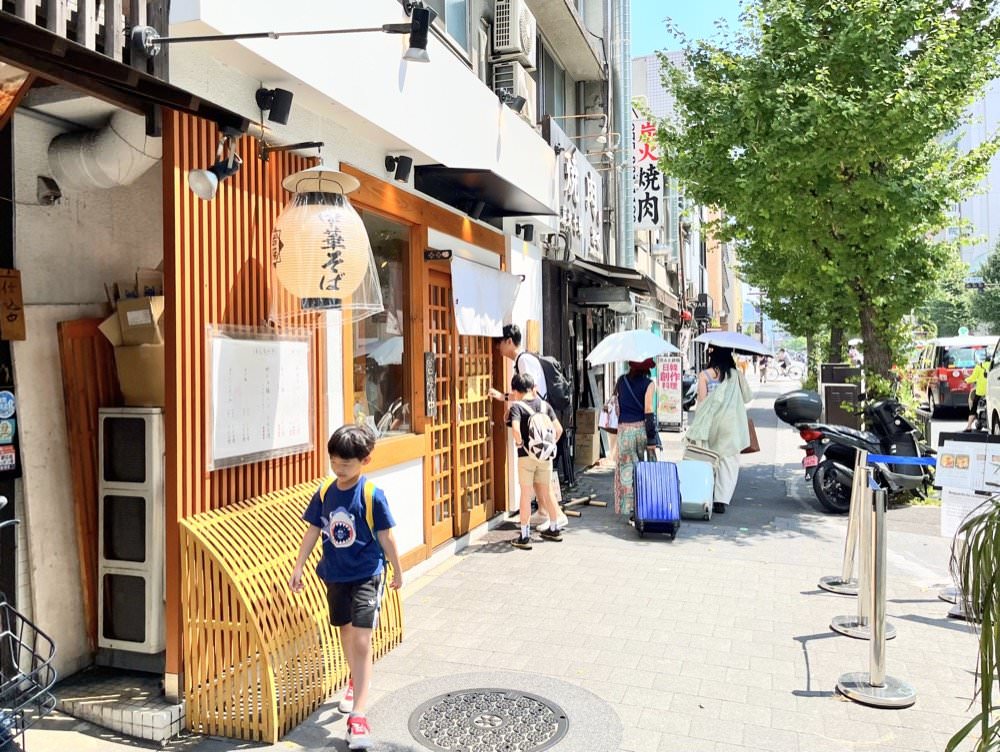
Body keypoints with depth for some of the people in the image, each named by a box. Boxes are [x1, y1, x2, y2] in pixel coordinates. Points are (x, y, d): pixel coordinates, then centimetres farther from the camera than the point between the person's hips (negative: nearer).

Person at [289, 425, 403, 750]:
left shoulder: (372, 495, -16)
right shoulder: (325, 492, -4)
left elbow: (386, 536, -8)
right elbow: (313, 531, 4)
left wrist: (397, 571, 1)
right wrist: (298, 568, 4)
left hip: (366, 576, -5)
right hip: (335, 574, 5)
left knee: (361, 642, -9)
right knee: (345, 632, 23)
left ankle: (358, 716, -5)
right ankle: (356, 681, 49)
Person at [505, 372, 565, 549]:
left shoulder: (516, 406, -8)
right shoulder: (544, 405, 6)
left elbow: (515, 429, -26)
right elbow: (558, 429, 2)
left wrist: (519, 443, -8)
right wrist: (551, 445, 14)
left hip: (526, 456, -4)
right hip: (546, 455, 4)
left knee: (526, 495, 4)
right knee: (546, 493, 18)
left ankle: (524, 537, 8)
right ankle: (554, 529, 31)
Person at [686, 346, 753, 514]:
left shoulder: (704, 375, -4)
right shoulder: (736, 374, 0)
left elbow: (701, 401, -5)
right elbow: (747, 397, 7)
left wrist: (698, 425, 0)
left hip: (710, 423, 0)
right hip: (731, 423, 0)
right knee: (728, 462, 5)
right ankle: (722, 501, -1)